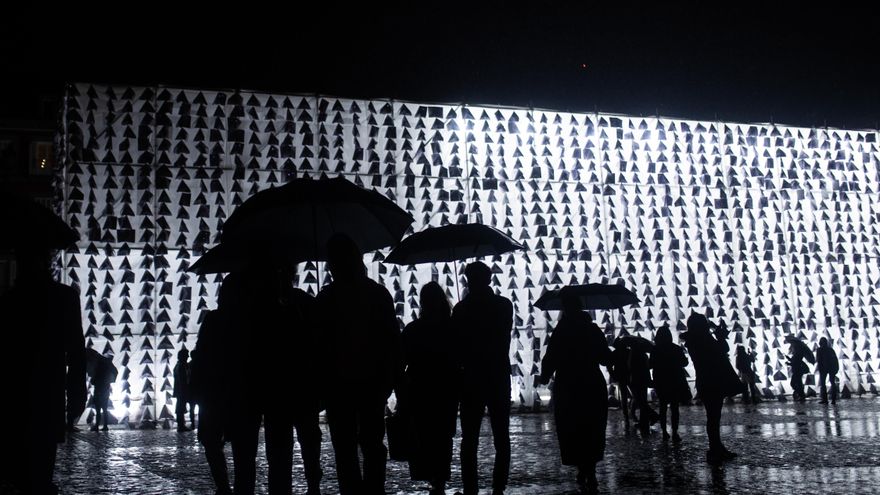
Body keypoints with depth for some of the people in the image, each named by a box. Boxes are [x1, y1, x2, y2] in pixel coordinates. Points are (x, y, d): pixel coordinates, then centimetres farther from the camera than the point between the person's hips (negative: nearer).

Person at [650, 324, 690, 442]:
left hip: (660, 383, 2)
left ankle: (664, 432, 10)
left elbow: (651, 365, 1)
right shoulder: (676, 349, -9)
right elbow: (684, 362, 0)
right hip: (675, 382, -2)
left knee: (663, 407, 12)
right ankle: (674, 433, -7)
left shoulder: (655, 350, -6)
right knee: (674, 407, 2)